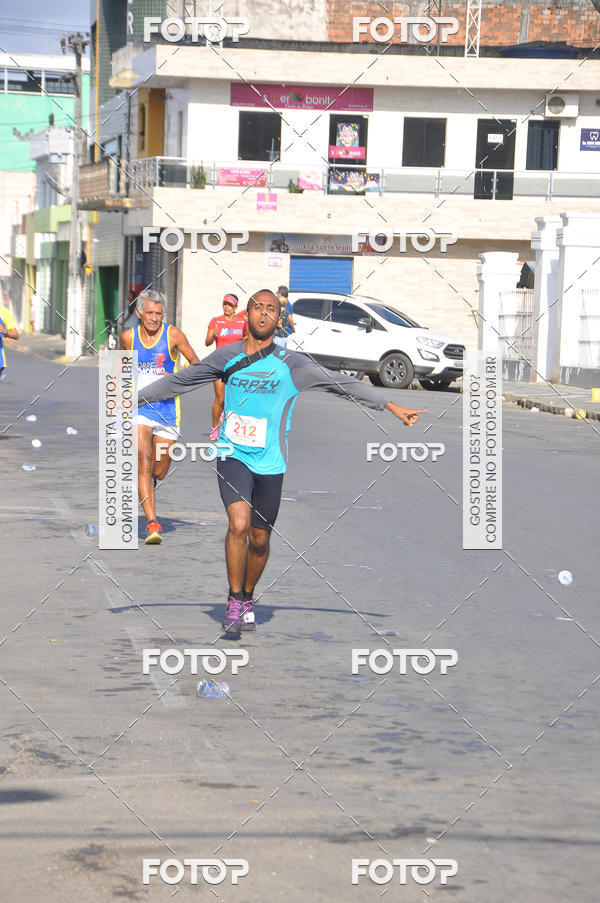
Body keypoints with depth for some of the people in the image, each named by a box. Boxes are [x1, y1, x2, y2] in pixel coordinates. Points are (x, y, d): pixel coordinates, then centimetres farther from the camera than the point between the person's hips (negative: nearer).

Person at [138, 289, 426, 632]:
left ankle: (248, 598, 33)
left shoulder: (291, 363, -4)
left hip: (270, 463, 0)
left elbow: (342, 384, -1)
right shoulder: (227, 357, 2)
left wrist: (391, 405, -5)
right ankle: (234, 600, -5)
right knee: (239, 524, -21)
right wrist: (134, 399, 11)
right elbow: (178, 381, 12)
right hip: (233, 455, 0)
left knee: (260, 539, 7)